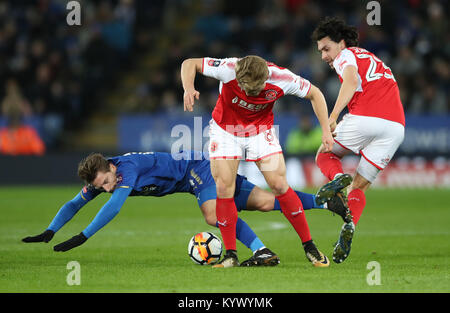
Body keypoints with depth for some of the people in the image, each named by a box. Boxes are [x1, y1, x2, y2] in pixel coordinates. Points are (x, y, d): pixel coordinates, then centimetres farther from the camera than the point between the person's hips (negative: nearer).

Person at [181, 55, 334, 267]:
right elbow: (190, 64, -18)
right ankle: (231, 255, 0)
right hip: (225, 129, 0)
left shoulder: (281, 78, -27)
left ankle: (309, 247, 3)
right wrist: (189, 89, -37)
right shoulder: (228, 69, -31)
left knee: (279, 185, -10)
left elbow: (314, 94, -8)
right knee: (224, 188, -10)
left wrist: (326, 129, -13)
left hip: (261, 129, 0)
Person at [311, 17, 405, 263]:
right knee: (359, 187, 13)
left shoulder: (346, 55, 10)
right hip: (396, 126, 6)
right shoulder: (373, 61, 34)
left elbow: (352, 80, -12)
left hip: (364, 118, -6)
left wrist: (333, 116, -22)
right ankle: (349, 228, -13)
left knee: (324, 155, 19)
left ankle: (337, 177, -14)